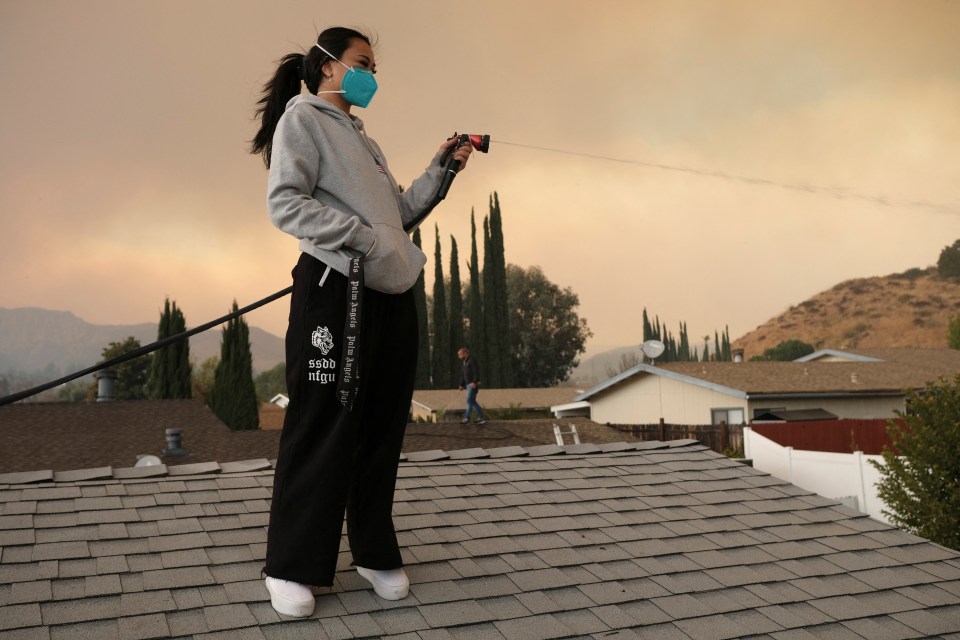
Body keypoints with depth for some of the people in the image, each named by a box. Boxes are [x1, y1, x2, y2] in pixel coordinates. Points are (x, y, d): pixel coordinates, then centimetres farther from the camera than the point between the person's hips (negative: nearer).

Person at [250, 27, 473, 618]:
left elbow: (400, 213, 25)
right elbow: (285, 202, -11)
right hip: (336, 287, -8)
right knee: (323, 426, -4)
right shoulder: (302, 117, 3)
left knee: (382, 428, 9)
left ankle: (375, 552, 21)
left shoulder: (363, 138, 27)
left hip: (392, 292, 8)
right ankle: (291, 567, 9)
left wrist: (441, 170, 15)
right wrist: (363, 236, -19)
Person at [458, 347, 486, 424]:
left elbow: (476, 372, -19)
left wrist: (474, 382, -26)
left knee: (469, 400, -10)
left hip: (473, 384, -9)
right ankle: (481, 417, 9)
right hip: (469, 384, 9)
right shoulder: (465, 362, 18)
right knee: (472, 402, 6)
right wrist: (461, 385, 11)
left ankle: (467, 418, -5)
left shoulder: (472, 360, -10)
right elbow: (462, 374, 18)